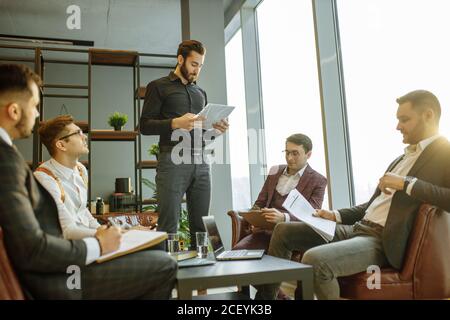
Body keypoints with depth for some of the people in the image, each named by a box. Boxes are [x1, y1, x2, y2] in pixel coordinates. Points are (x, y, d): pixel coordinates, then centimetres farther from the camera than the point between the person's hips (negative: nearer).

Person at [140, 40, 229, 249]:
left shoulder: (200, 93, 23)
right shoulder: (158, 87, 9)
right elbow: (145, 125, 0)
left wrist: (216, 130, 3)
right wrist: (175, 123, -16)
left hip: (200, 163, 5)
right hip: (173, 161, -4)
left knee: (200, 224, 3)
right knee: (168, 224, -5)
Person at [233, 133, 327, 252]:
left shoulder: (318, 181, 3)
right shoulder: (275, 171, 17)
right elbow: (259, 203, 19)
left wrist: (283, 218, -28)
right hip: (265, 231, 4)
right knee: (238, 249, -22)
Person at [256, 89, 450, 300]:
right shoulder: (401, 159, 21)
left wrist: (407, 183, -22)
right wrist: (336, 215, 10)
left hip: (382, 241, -9)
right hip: (357, 228, 9)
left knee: (314, 259, -33)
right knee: (283, 231, 7)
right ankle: (265, 295, 16)